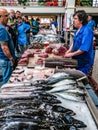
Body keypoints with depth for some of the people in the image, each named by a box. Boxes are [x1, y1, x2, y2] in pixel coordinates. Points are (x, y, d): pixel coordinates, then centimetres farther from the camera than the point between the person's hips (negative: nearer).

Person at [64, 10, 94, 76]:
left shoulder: (86, 31, -23)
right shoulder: (78, 30, 5)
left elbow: (84, 49, -28)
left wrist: (71, 54, -19)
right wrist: (69, 50, 2)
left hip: (84, 62, -9)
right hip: (77, 60, 9)